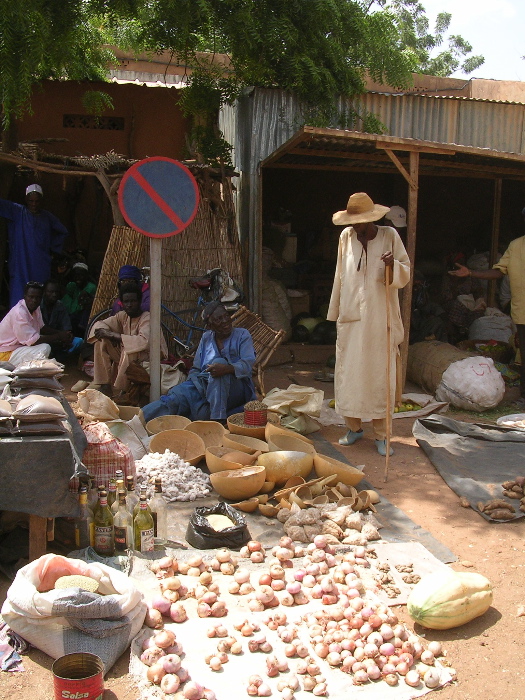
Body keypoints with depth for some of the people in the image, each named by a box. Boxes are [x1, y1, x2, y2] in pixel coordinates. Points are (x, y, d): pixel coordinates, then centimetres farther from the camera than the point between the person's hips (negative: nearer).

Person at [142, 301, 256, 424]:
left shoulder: (242, 335, 6)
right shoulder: (206, 337, 18)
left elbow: (248, 364, -11)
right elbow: (196, 369, 16)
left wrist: (227, 368, -32)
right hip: (203, 384, 3)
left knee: (219, 361, -33)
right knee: (177, 395, -26)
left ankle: (217, 418, -41)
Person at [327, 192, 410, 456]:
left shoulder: (389, 236, -1)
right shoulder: (346, 236, 7)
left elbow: (405, 274, 2)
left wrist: (393, 265, -20)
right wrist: (335, 312, 13)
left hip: (380, 319, -3)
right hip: (350, 317, 3)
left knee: (380, 375, -1)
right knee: (348, 372, 5)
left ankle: (381, 435, 8)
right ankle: (354, 427, 21)